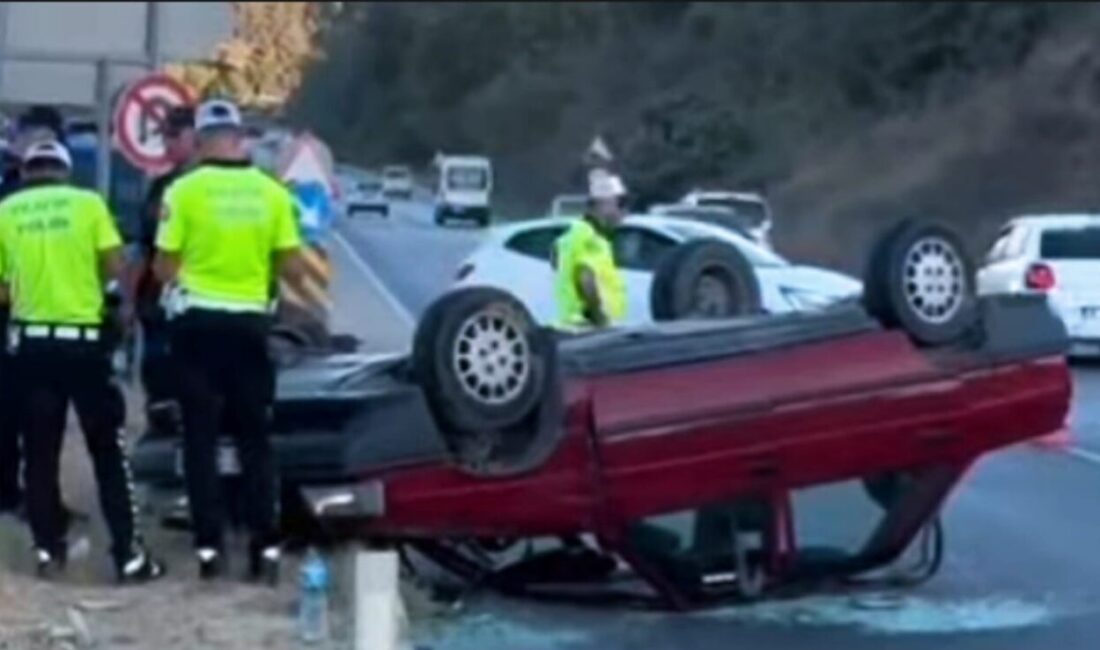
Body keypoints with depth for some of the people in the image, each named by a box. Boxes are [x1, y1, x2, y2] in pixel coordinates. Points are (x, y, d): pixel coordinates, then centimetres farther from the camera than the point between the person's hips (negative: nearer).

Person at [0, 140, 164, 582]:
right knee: (108, 451, 3)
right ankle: (129, 555, 3)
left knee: (39, 453, 12)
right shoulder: (88, 203, -2)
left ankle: (48, 550, 16)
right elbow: (115, 269, -4)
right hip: (82, 338, -2)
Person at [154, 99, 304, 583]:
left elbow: (165, 269, -6)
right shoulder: (271, 192, -1)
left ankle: (209, 546, 5)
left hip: (197, 322, -2)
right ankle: (265, 545, 7)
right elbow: (292, 268, 0)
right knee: (254, 437, 10)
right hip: (249, 323, 2)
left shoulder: (184, 190, -7)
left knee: (201, 438, 5)